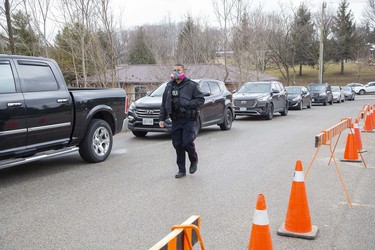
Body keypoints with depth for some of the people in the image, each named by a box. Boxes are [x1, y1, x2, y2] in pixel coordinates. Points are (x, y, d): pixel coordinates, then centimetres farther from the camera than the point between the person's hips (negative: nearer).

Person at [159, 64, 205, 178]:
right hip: (176, 120, 5)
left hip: (189, 119, -5)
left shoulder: (191, 85, -2)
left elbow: (200, 99, -5)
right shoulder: (169, 86, 13)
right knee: (177, 145, 5)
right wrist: (162, 118, 11)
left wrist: (188, 104, -18)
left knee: (187, 142, -13)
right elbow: (164, 103, 17)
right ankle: (181, 170, 16)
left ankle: (194, 160, 19)